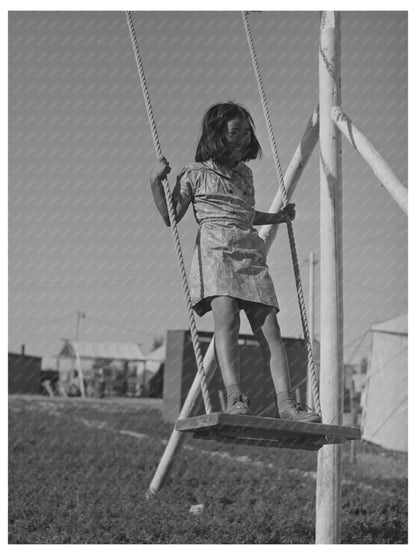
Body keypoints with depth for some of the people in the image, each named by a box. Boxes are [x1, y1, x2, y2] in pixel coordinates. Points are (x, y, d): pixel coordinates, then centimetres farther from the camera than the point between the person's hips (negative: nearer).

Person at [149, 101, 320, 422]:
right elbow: (170, 217, 7)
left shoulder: (245, 173, 24)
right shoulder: (196, 174, 9)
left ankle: (286, 402, -17)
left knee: (270, 329, -10)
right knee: (227, 317, -28)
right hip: (215, 251, -5)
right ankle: (234, 398, -38)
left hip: (251, 254, 5)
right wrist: (156, 182, -2)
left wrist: (277, 218, 36)